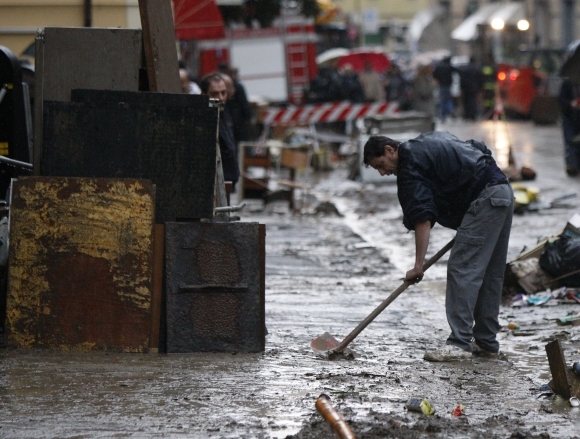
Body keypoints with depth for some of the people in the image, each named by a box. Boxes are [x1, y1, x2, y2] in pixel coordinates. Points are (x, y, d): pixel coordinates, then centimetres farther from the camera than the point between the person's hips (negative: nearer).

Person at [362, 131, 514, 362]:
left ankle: (459, 343, -14)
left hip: (484, 199, -10)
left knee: (461, 269, -10)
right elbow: (480, 148, 24)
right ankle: (486, 341, 18)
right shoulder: (432, 140, 22)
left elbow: (422, 220, -15)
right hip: (504, 191, 10)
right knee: (490, 273, 13)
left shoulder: (411, 166, -6)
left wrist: (418, 266, -16)